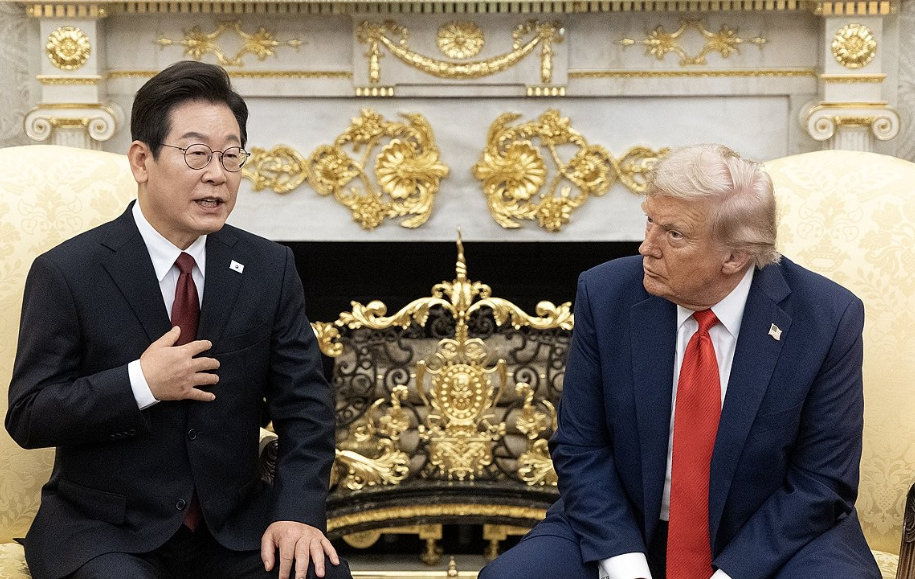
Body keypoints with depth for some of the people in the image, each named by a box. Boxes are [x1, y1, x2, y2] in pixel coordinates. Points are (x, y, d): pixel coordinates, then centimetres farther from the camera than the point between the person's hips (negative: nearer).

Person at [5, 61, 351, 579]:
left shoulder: (271, 269, 3)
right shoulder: (67, 273, -6)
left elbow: (304, 404, 2)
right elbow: (28, 418, -7)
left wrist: (298, 512, -14)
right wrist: (140, 384, -21)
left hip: (236, 525, 3)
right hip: (104, 530, -2)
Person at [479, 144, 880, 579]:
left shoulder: (828, 319, -13)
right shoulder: (605, 294, -8)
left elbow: (821, 481, -9)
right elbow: (580, 449, -3)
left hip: (768, 542, -1)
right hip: (622, 532, 2)